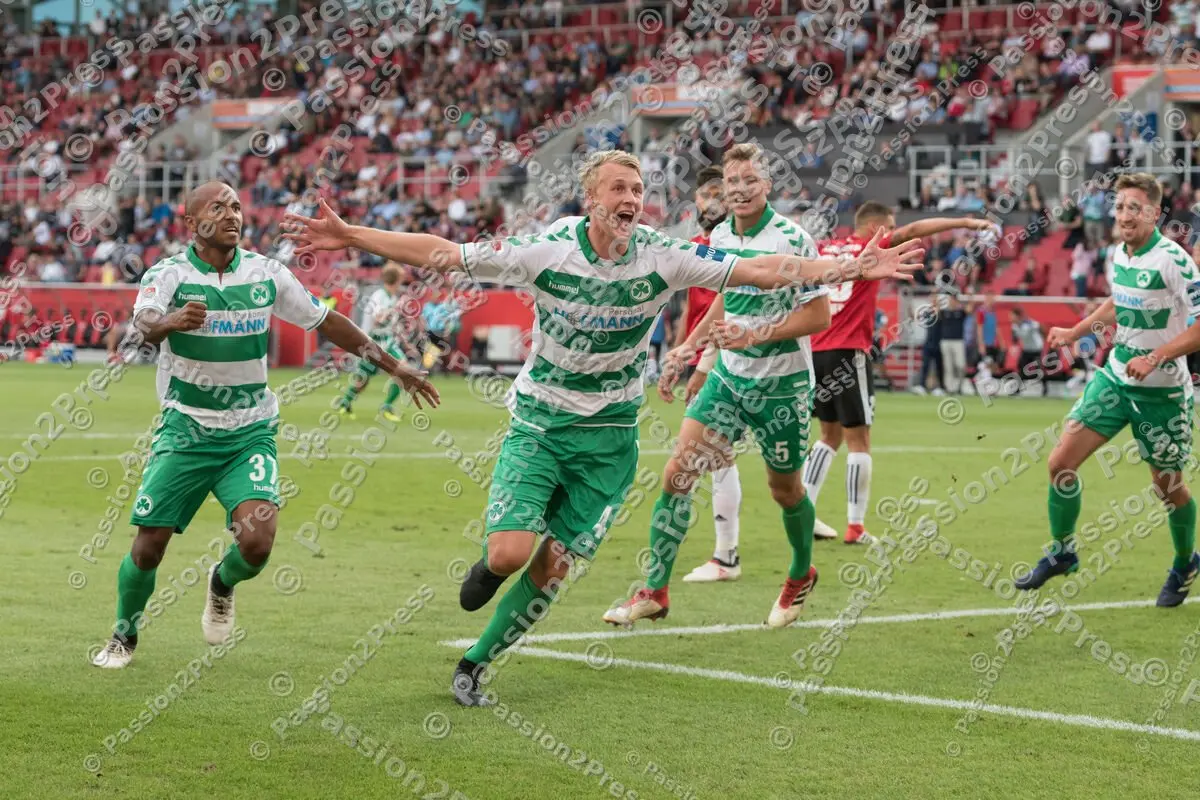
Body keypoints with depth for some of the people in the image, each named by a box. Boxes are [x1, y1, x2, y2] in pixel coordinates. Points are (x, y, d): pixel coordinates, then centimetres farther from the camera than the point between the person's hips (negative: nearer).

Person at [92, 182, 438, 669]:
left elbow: (326, 322, 11)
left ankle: (223, 584, 18)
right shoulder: (168, 274, -9)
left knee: (256, 542, -19)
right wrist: (169, 322, -54)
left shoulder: (266, 274, 0)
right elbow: (143, 324, -29)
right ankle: (125, 636, 25)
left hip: (250, 433, 1)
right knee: (148, 547, -4)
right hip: (185, 432, -1)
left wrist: (393, 367, 12)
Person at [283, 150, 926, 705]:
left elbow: (759, 270, -9)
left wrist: (853, 268, -16)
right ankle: (489, 563, 22)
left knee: (551, 568, 1)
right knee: (511, 554, -17)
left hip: (609, 436, 2)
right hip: (539, 423, -2)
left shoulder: (663, 258, -10)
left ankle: (474, 666, 20)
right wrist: (349, 236, -19)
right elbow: (438, 254, -12)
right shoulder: (545, 253, -14)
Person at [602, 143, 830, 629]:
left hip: (781, 383, -5)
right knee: (678, 473, -8)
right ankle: (655, 591, -1)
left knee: (784, 488, 10)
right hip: (728, 376, 5)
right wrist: (687, 349, 15)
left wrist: (755, 335, -24)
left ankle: (801, 576, 39)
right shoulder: (719, 238, 4)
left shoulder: (791, 239, -16)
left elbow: (819, 316, -16)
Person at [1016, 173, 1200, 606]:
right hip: (1115, 377, 6)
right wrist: (1076, 331, 17)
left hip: (1162, 390, -6)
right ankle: (1061, 551, 17)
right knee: (1060, 462, -2)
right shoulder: (1119, 254, 3)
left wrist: (1155, 357, -30)